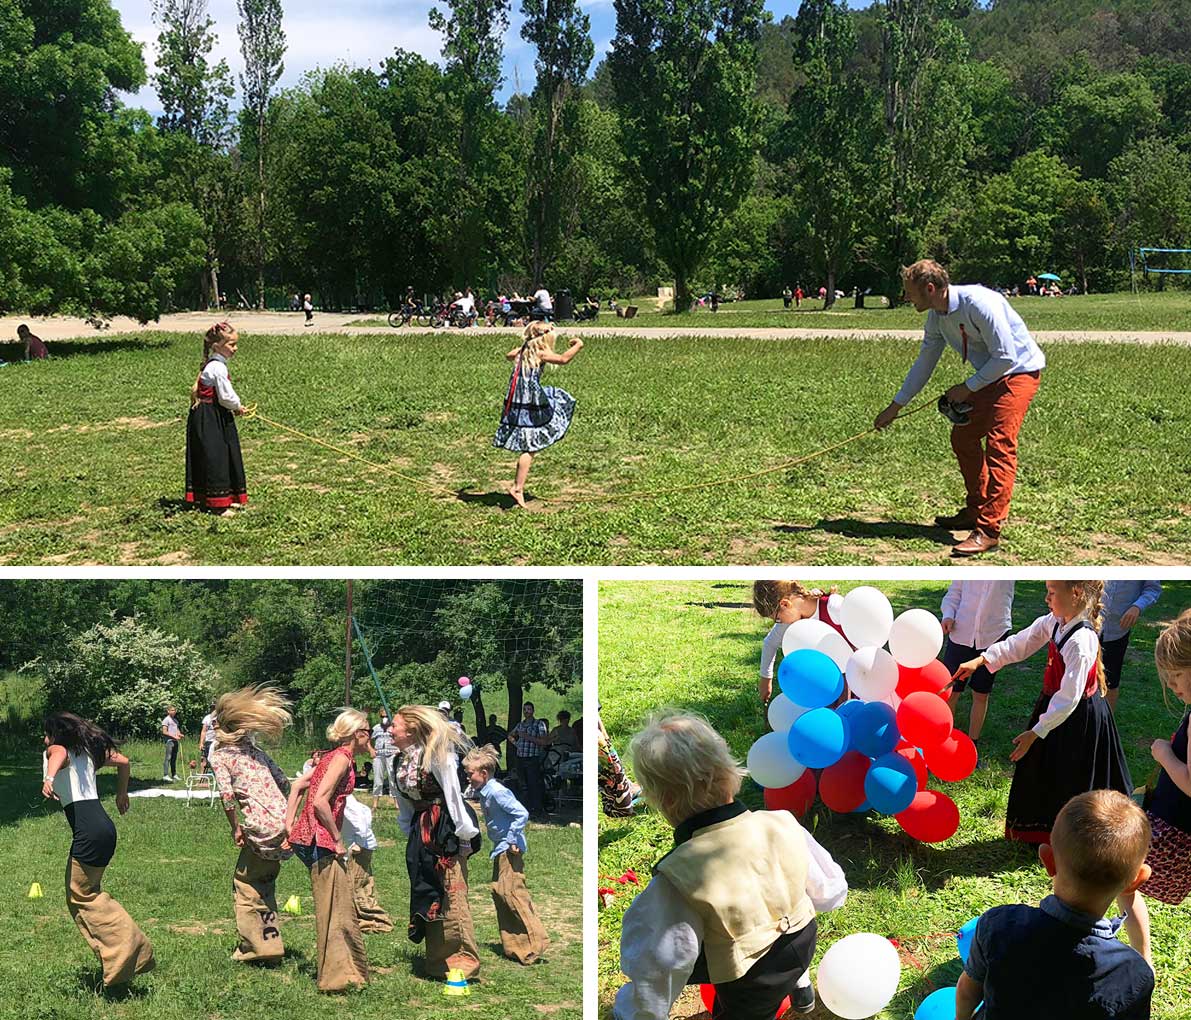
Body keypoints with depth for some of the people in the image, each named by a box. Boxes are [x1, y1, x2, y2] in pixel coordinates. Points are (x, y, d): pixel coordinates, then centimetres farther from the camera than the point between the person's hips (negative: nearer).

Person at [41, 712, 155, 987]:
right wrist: (122, 794, 49)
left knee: (81, 895, 0)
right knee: (87, 893, 17)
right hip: (103, 825, 8)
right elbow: (123, 761, 34)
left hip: (87, 829, -8)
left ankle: (126, 954, -6)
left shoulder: (54, 750, 1)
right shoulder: (88, 752, 22)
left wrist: (48, 779, -45)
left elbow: (59, 753, -25)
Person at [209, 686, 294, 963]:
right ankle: (268, 942, 25)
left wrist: (235, 827, -2)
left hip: (262, 827, -7)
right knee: (263, 883, 20)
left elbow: (227, 794, -13)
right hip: (284, 822, 7)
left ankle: (256, 947, 12)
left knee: (245, 882, 9)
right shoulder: (254, 750, 18)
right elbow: (284, 782, 17)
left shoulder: (219, 754, -1)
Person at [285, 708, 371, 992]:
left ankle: (351, 970, 24)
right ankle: (337, 977, 4)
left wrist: (289, 825, 15)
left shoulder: (334, 756, 16)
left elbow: (297, 786, 20)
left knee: (342, 907, 15)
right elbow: (320, 800, -22)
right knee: (335, 910, -3)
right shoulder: (342, 758, -12)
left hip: (309, 838, 9)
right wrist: (338, 839, -14)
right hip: (320, 841, -9)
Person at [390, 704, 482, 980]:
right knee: (427, 895, 11)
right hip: (420, 831, 8)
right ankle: (438, 961, 21)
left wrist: (463, 836, -14)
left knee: (452, 896, -9)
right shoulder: (400, 763, 9)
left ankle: (464, 960, -2)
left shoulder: (437, 754, -13)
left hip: (445, 831, -8)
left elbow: (453, 794, -14)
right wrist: (411, 834, 15)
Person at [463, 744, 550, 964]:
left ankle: (536, 941, -7)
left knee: (511, 892, -12)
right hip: (500, 849, 10)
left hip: (510, 849, -10)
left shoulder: (497, 792, -19)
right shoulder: (483, 793, 10)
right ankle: (512, 944, 18)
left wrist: (512, 840, -20)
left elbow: (522, 814, -24)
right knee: (499, 891, 11)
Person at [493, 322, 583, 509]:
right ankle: (518, 487, -8)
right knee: (530, 447, -4)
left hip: (516, 402, 8)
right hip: (530, 406, -8)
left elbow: (509, 355, 36)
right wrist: (578, 345, -10)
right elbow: (563, 359, -25)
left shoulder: (521, 351, 12)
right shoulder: (539, 354, -10)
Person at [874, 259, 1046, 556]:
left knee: (999, 444, -17)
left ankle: (989, 530, -19)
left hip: (1019, 371, -9)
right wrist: (895, 406, 18)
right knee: (962, 437, 11)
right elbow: (924, 363, 14)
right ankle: (975, 511, 26)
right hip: (989, 376, 9)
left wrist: (968, 387, -15)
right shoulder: (936, 317, 1)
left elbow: (1005, 356, -25)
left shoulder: (978, 303, -27)